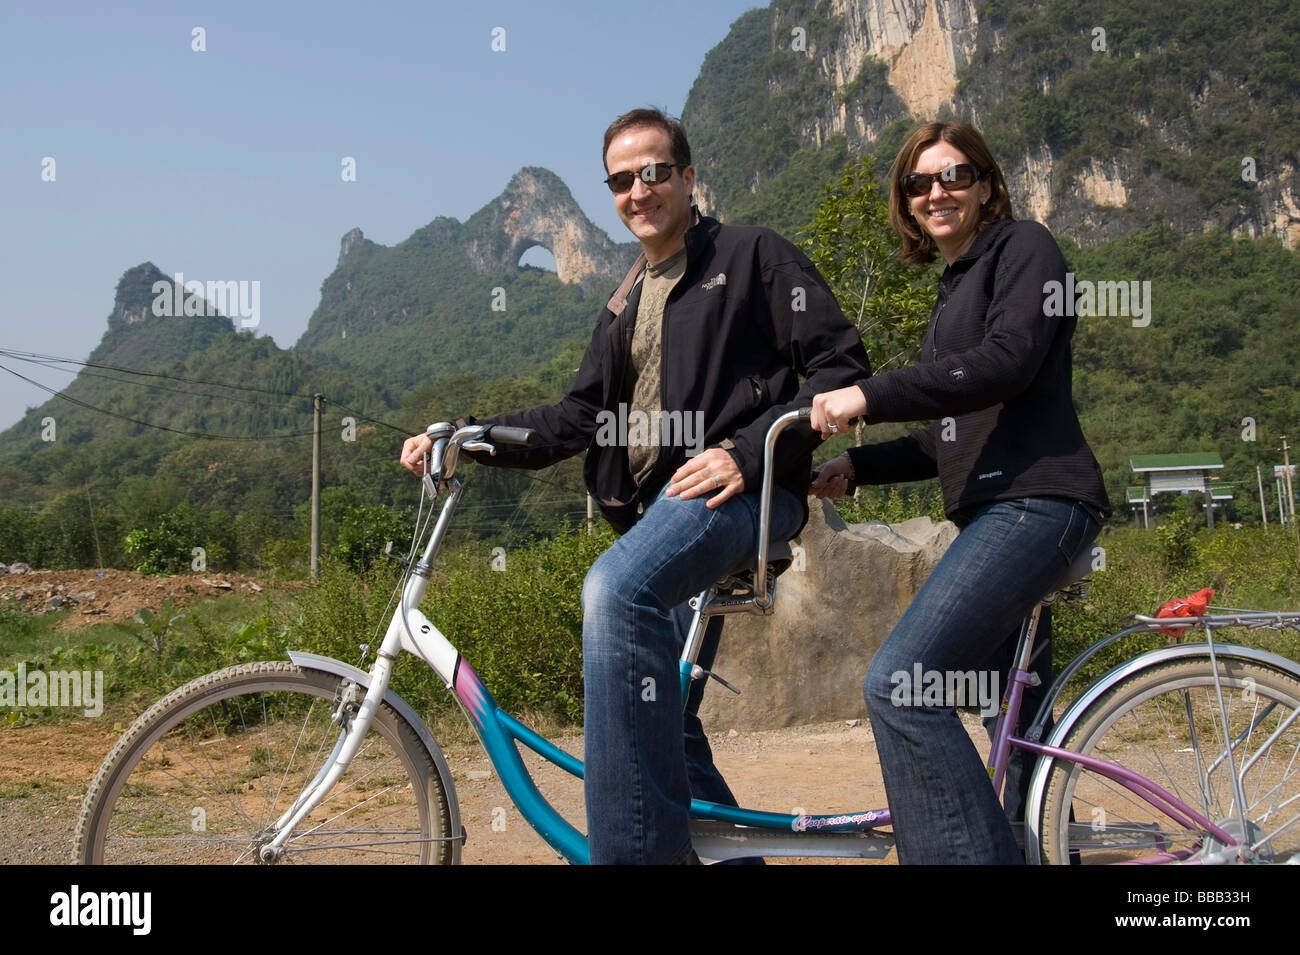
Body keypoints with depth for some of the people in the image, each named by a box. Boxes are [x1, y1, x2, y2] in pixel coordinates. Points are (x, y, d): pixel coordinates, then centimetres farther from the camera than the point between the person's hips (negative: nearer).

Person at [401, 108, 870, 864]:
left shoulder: (753, 256, 4)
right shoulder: (627, 308, 26)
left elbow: (841, 366, -5)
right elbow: (579, 418, 19)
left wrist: (747, 450, -17)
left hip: (740, 490, -8)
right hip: (660, 509, 9)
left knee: (616, 588, -35)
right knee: (661, 721, 7)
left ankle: (640, 846, -34)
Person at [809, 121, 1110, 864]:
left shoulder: (1024, 247, 1)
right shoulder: (955, 290, 25)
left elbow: (1008, 361, -19)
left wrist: (870, 397, -21)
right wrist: (857, 466, 13)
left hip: (1035, 502, -10)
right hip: (998, 510, 10)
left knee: (899, 683, -21)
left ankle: (974, 851, -19)